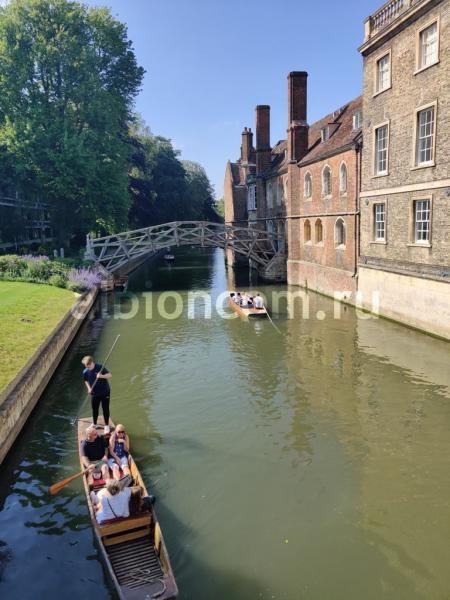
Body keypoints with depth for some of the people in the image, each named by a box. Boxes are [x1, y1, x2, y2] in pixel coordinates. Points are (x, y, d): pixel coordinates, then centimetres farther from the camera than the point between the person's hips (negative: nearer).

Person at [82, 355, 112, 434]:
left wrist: (102, 376, -38)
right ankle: (94, 424, 36)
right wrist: (89, 388, -6)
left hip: (105, 392, -3)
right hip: (94, 393, 3)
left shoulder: (100, 367, -19)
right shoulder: (85, 372, -8)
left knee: (105, 409, 4)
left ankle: (107, 426, 18)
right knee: (94, 409, 15)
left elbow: (110, 375, -21)